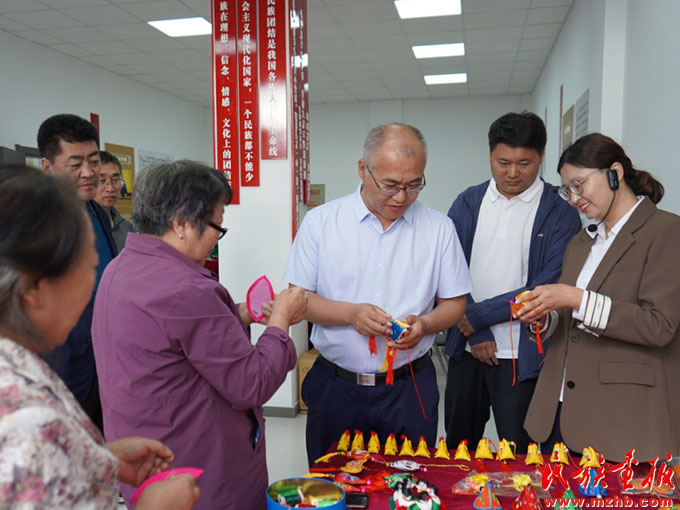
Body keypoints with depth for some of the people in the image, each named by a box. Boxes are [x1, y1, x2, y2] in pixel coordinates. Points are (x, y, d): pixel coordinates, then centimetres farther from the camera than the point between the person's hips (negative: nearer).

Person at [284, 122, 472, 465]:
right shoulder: (320, 222, -4)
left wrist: (423, 324, -16)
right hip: (335, 386, 0)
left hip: (409, 388, 1)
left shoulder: (439, 228, 0)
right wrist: (350, 313, -19)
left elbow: (454, 303, 4)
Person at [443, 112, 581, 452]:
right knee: (458, 446, 18)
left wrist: (477, 315, -12)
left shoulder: (560, 214, -6)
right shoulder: (467, 204, 4)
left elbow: (546, 288, -13)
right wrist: (475, 334, -7)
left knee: (517, 455, 7)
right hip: (466, 348, 4)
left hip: (522, 357, -3)